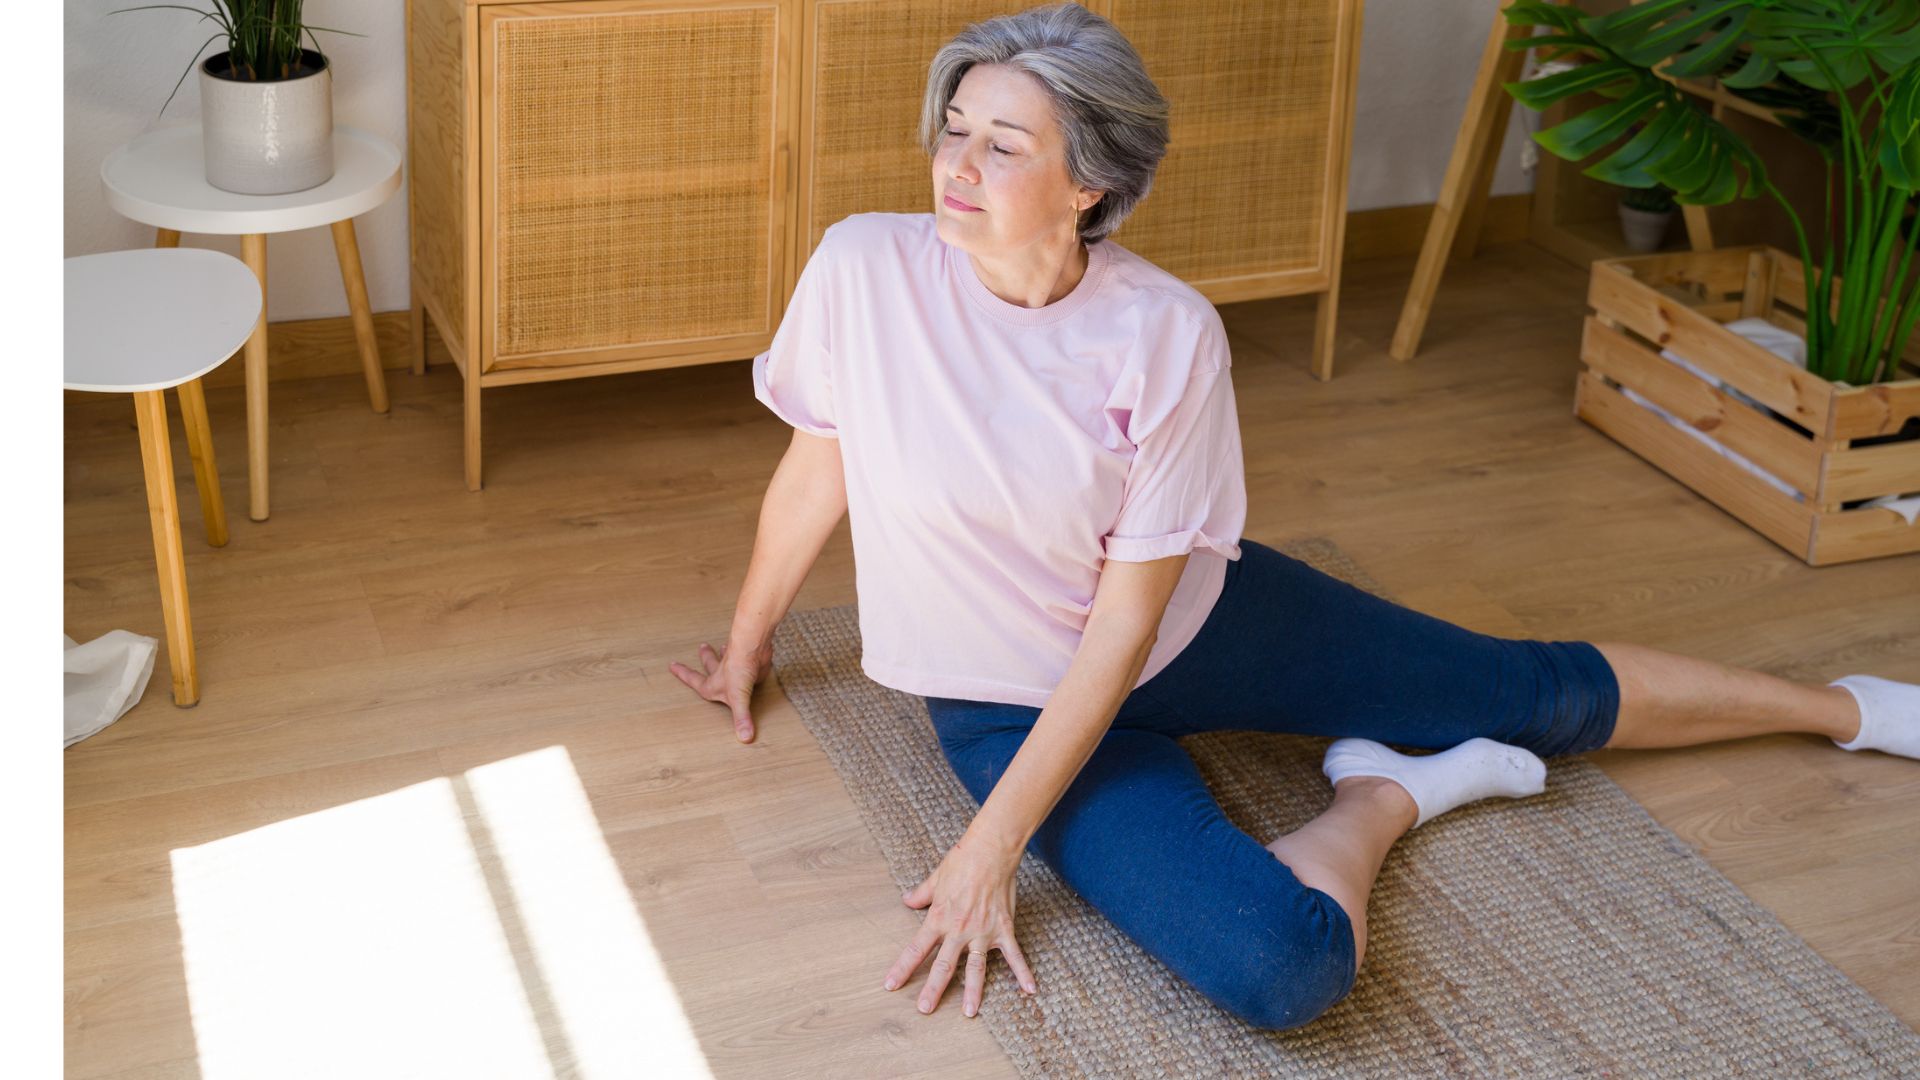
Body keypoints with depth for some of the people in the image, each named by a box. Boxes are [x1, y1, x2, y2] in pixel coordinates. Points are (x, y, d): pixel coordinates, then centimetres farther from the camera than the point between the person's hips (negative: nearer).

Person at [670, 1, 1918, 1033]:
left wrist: (994, 847, -22)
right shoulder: (865, 269, -22)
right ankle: (1394, 797, 5)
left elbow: (1127, 620, -19)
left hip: (1194, 617, 1)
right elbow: (816, 472, -3)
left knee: (1534, 694, 11)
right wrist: (747, 646, 12)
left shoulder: (1168, 334, -22)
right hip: (1009, 698, -1)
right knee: (1278, 964, -26)